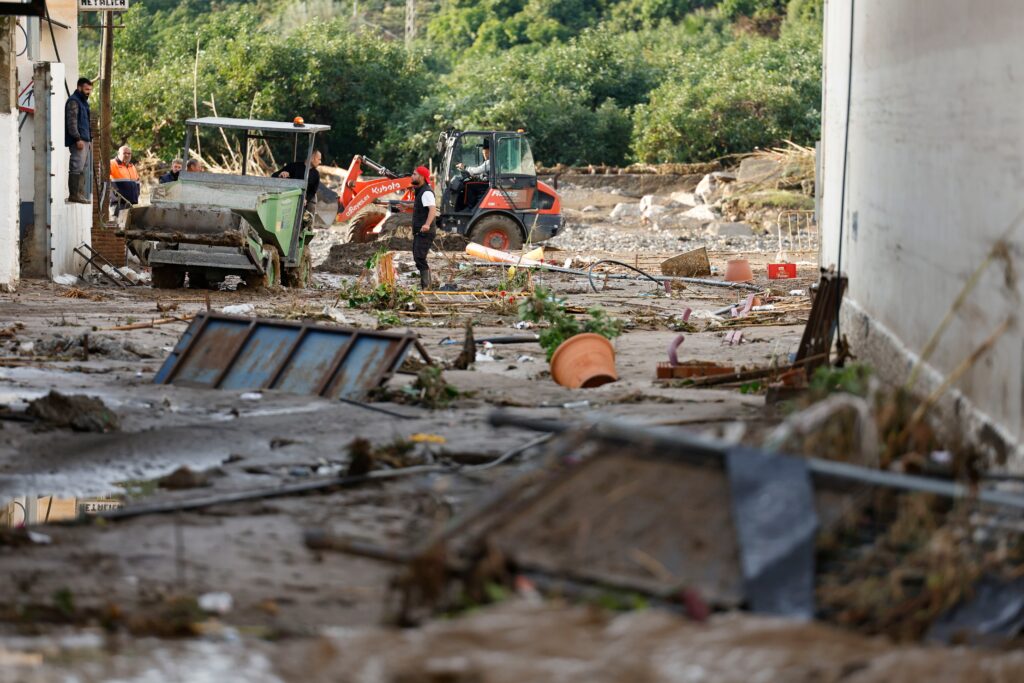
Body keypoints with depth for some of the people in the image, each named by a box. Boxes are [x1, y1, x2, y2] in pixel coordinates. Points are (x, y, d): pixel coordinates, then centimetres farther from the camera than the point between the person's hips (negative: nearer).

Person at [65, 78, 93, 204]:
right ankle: (74, 195, -11)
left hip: (85, 140, 10)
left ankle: (80, 195, 12)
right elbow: (72, 122, -16)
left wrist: (89, 140, 22)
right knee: (77, 168, -12)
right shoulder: (73, 101, -8)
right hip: (78, 141, -10)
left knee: (84, 169, 9)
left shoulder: (83, 102, 23)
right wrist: (78, 139, -21)